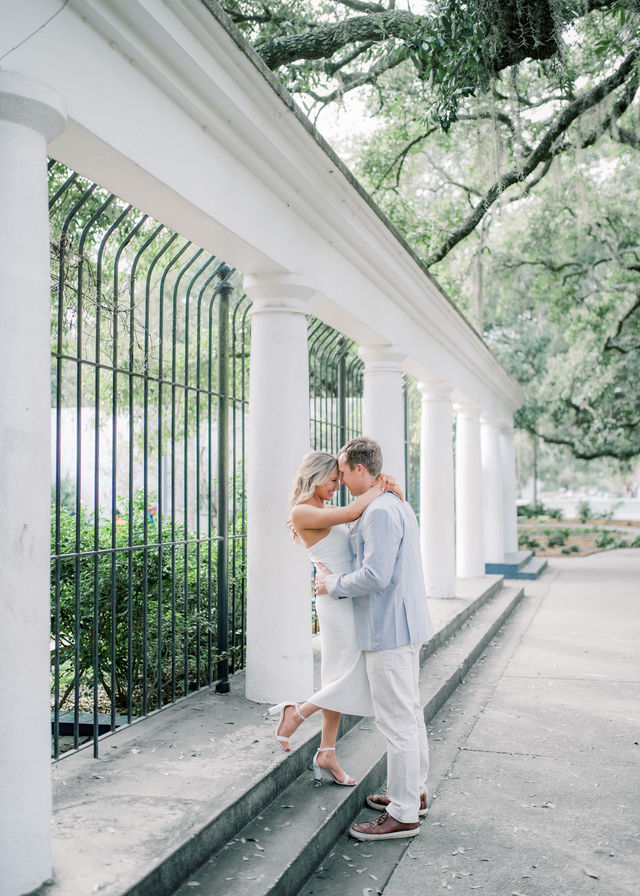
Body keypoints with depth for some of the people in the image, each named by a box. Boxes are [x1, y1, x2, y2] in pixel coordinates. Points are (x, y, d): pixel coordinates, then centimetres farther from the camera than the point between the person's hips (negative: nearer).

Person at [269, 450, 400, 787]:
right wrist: (380, 486, -13)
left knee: (343, 680, 14)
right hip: (339, 602, -9)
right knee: (354, 681, -4)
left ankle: (327, 754, 23)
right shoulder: (302, 512, -16)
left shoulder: (326, 509, 14)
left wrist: (385, 485, -6)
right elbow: (351, 513, -26)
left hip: (351, 598, 9)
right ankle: (295, 713, 13)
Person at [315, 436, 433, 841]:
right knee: (410, 712, 19)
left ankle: (403, 814, 6)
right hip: (407, 625, 11)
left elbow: (375, 577, -26)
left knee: (397, 721, -3)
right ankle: (414, 792, 32)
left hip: (388, 629, -11)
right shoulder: (399, 506, 13)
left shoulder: (380, 513, -20)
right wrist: (333, 574, 15)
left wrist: (333, 584, -10)